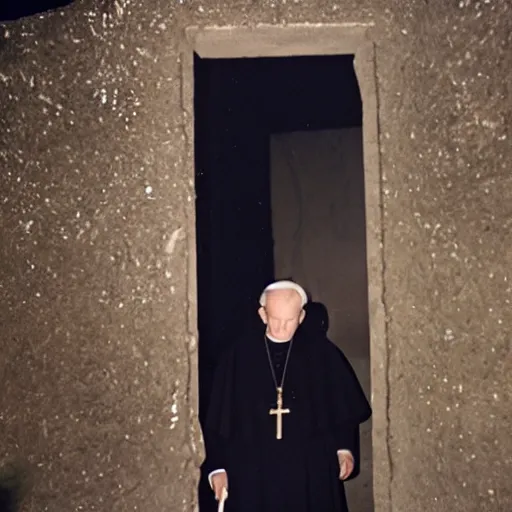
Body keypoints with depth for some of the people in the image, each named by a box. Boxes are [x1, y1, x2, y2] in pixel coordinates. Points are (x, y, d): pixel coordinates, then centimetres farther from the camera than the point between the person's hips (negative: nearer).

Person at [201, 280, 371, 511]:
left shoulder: (321, 352, -1)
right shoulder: (239, 356, -1)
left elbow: (346, 406, 8)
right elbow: (218, 417, 2)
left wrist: (345, 448, -1)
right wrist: (217, 466, -1)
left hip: (313, 472, 0)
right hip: (253, 473, 0)